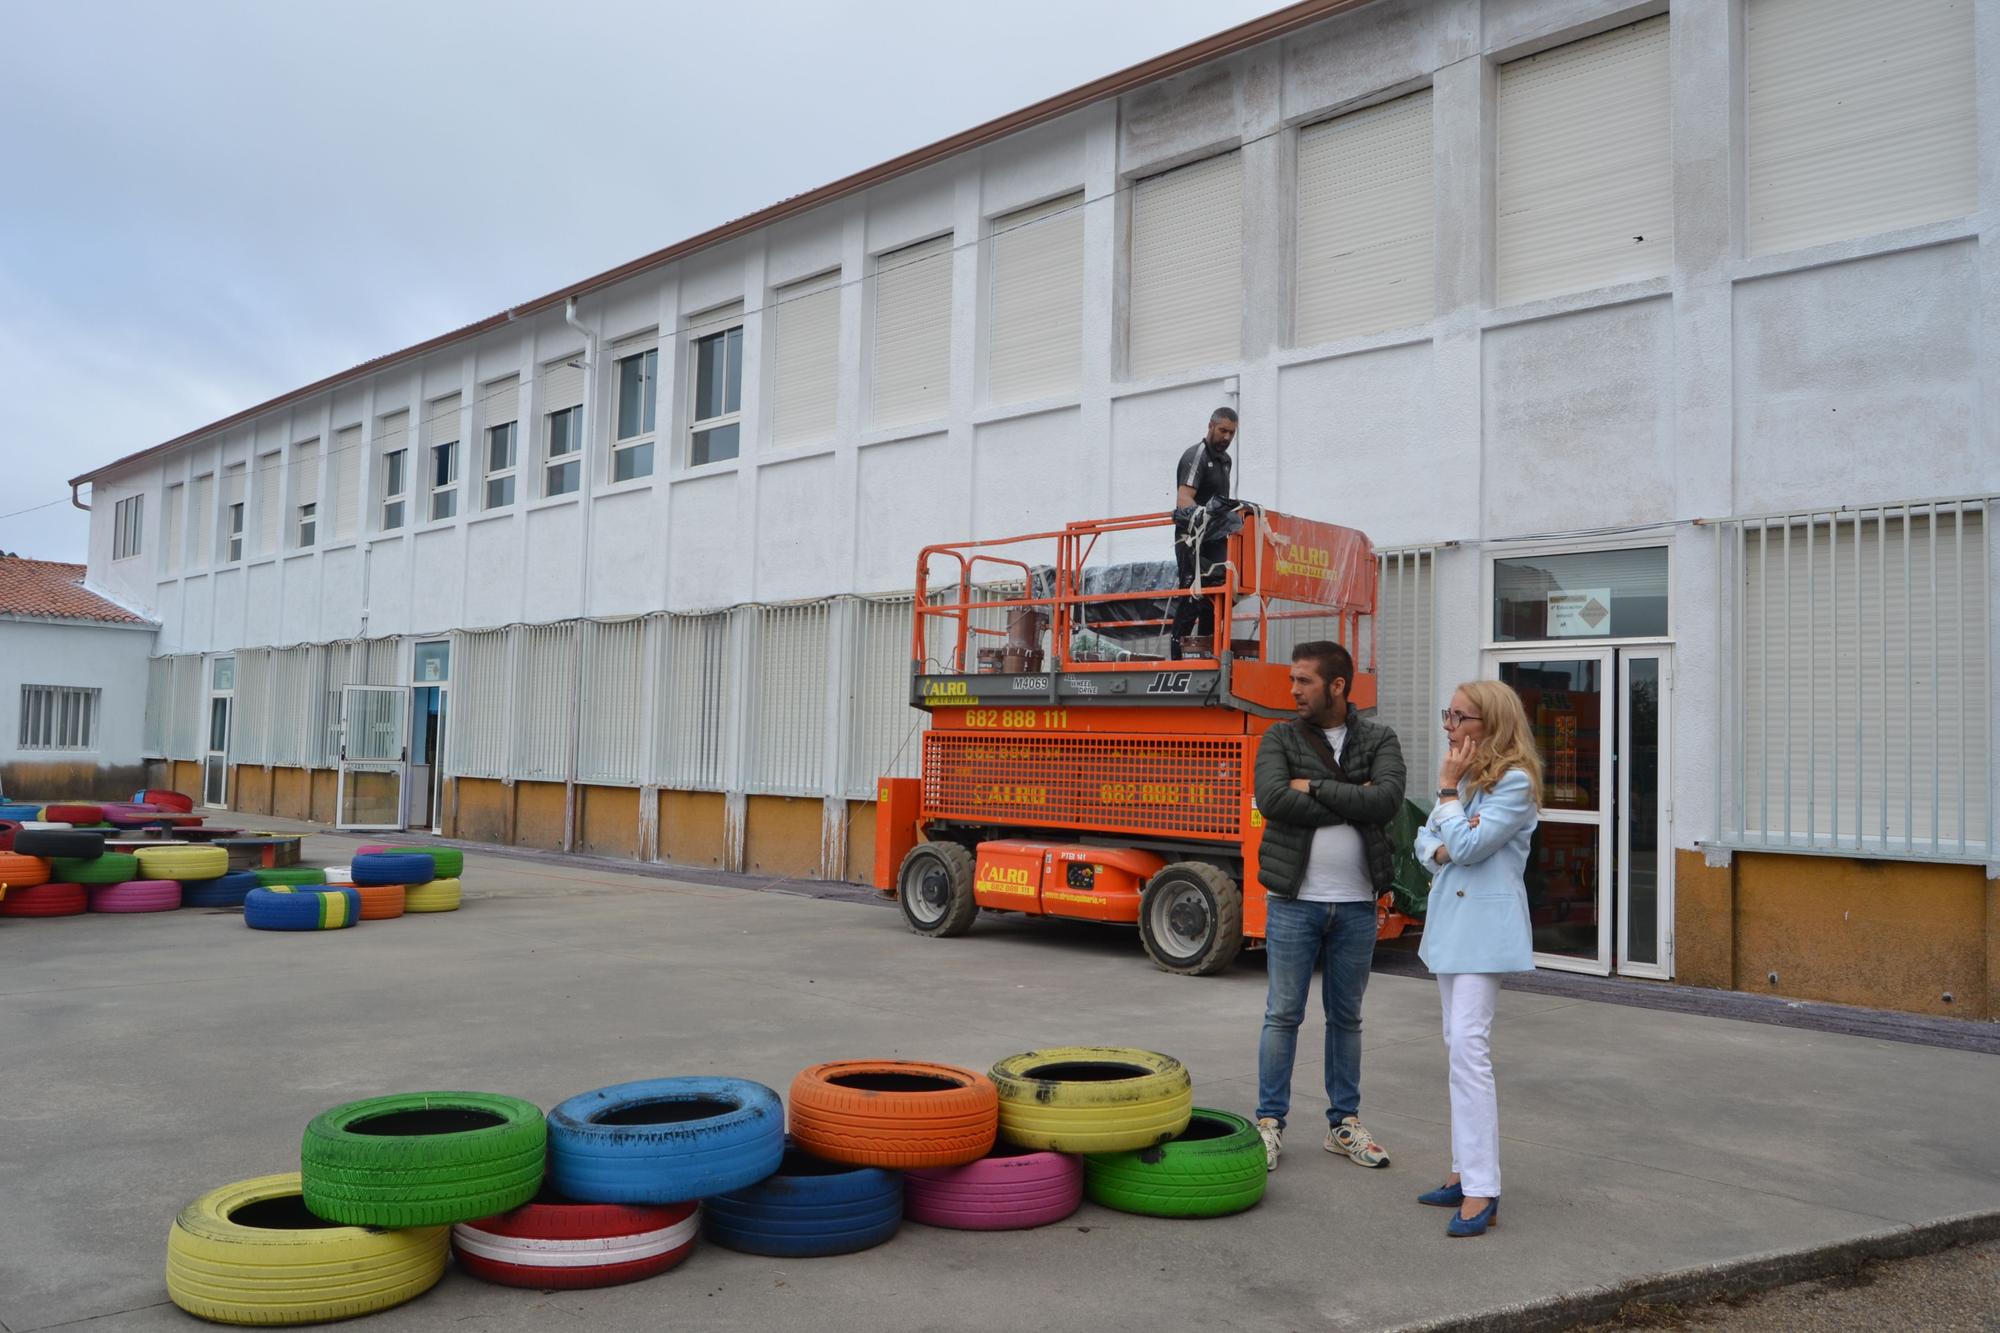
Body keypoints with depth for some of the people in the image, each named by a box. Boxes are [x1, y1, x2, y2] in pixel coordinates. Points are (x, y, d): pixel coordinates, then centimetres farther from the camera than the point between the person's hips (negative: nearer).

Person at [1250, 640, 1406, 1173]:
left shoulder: (1380, 740, 2)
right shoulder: (1280, 738, 0)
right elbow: (1273, 800, -18)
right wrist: (1353, 800, -15)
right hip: (1294, 901, -1)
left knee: (1346, 1016, 13)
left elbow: (1388, 800, -17)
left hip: (1356, 904, 1)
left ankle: (1344, 1123, 24)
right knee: (1284, 1014, 3)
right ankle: (1270, 1123, 14)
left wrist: (1314, 788, -15)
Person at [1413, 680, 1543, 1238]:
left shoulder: (1515, 781, -12)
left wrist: (1448, 789, -7)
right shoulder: (1464, 774, 15)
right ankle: (1467, 1171, 22)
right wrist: (1440, 850, -6)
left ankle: (1481, 1191, -14)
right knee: (1458, 1047, 13)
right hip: (1450, 919, 9)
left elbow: (1466, 845, -18)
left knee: (1468, 1046, -16)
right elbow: (1427, 841, 16)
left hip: (1484, 925, -9)